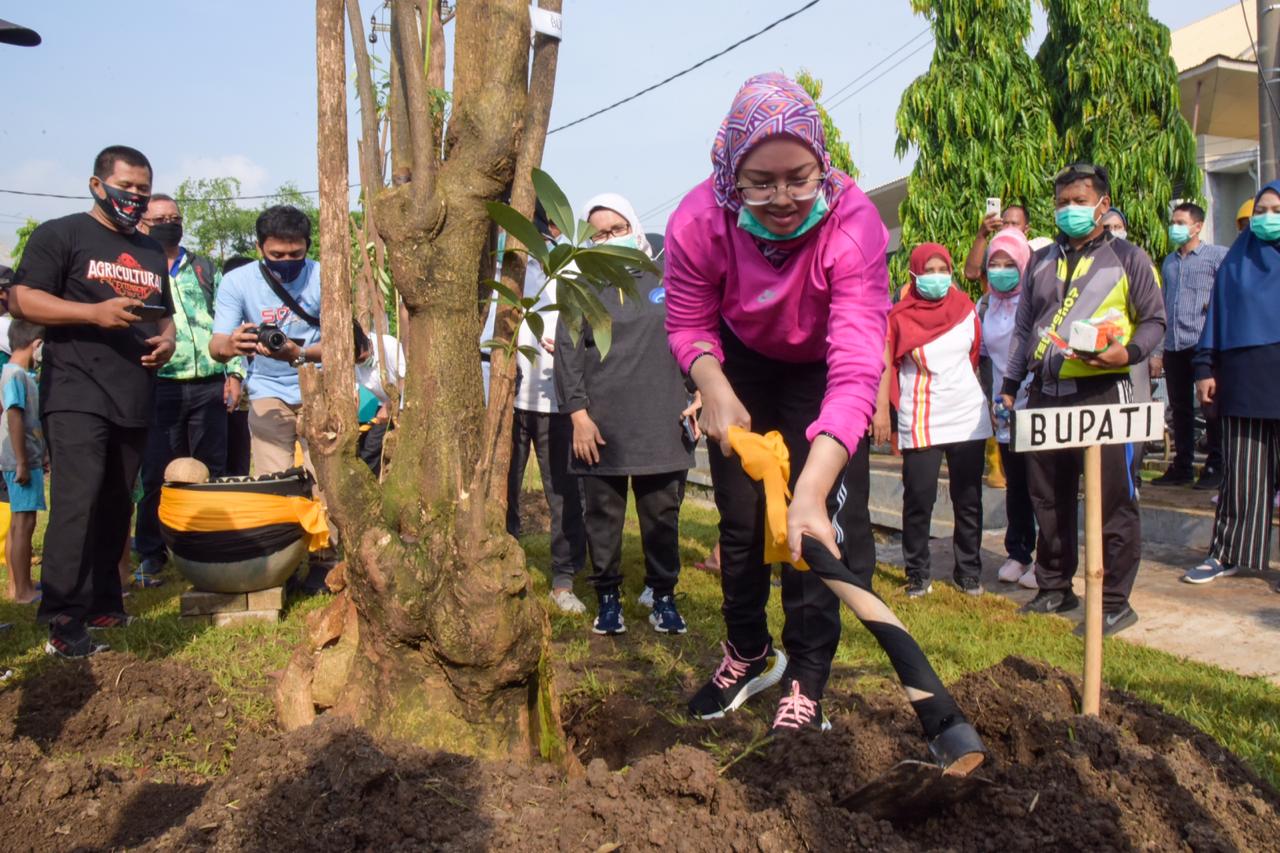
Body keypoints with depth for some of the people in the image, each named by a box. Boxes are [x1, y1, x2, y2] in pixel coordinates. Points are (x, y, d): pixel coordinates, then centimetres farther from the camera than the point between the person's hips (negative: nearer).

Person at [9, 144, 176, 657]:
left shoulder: (152, 253, 22)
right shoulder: (61, 235, 2)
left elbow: (164, 314, 29)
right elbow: (22, 301, -6)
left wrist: (166, 340, 6)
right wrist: (95, 312, -19)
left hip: (134, 401, 6)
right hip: (77, 396, -6)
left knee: (115, 506, 10)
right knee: (78, 503, -14)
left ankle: (104, 605, 21)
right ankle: (64, 623, -11)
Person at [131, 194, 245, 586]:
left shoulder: (205, 269, 16)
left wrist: (234, 372, 5)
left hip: (209, 386, 3)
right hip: (161, 386, -2)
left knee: (212, 471, 6)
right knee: (157, 474, -2)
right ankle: (150, 557, 9)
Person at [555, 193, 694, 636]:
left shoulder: (664, 282, 11)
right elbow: (567, 355, -1)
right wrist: (579, 415, -9)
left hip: (661, 425, 1)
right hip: (602, 428, -1)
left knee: (663, 516, 6)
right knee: (603, 517, 5)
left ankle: (663, 596, 19)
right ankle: (607, 597, 18)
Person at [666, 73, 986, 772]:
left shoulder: (854, 223, -37)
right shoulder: (699, 221, -28)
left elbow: (856, 371, -46)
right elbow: (688, 323, -12)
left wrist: (811, 493, -56)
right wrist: (715, 391, -33)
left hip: (821, 377, -2)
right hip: (740, 367, 3)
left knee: (818, 529, -10)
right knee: (741, 518, 9)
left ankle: (805, 687, 9)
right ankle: (749, 653, 32)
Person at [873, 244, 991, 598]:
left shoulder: (966, 308, 8)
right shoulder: (900, 316, -3)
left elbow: (977, 357, 16)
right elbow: (886, 365, -5)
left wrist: (991, 403, 12)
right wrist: (880, 410, -14)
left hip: (968, 418, 4)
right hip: (920, 423, -3)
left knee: (969, 500, 8)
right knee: (918, 501, -2)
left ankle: (969, 571, 18)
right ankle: (917, 574, 11)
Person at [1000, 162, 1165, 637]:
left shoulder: (1127, 258, 3)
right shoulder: (1041, 262, 16)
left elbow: (1154, 320, 3)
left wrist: (1129, 352, -17)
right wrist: (1009, 386, 14)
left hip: (1101, 392, -5)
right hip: (1046, 395, 5)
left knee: (1112, 500, -2)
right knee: (1049, 498, 11)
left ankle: (1114, 602, 7)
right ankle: (1055, 588, 24)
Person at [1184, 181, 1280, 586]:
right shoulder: (1236, 262, 14)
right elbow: (1216, 315, 13)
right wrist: (1206, 368, 4)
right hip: (1242, 379, 2)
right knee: (1240, 473, 4)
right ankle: (1227, 554, 13)